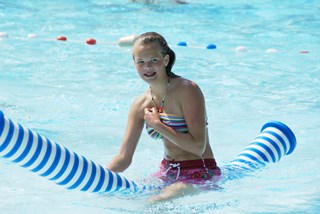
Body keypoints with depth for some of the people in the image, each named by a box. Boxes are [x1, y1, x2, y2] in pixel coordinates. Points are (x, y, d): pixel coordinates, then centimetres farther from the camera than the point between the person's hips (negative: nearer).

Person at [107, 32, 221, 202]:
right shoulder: (140, 105, 3)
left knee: (154, 204, -28)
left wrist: (157, 125, -18)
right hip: (167, 173, 7)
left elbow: (198, 146, -22)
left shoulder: (187, 90, -15)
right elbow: (123, 158, 4)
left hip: (200, 174, -6)